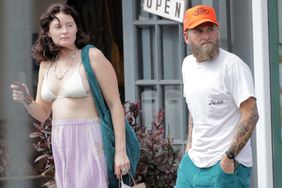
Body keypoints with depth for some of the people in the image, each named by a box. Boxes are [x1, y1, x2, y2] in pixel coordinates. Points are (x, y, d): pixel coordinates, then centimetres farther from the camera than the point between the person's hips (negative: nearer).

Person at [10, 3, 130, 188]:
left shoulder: (92, 57, -6)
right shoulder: (46, 65, 12)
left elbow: (115, 105, -9)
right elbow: (43, 114, 18)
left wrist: (120, 151, -15)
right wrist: (27, 101, -5)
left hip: (88, 139, -6)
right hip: (60, 142, 6)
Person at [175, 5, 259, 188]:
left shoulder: (232, 66, -12)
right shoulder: (188, 64, 12)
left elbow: (251, 115, -17)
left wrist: (230, 156, -20)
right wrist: (190, 145, 17)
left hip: (227, 166, -8)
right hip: (193, 161, 8)